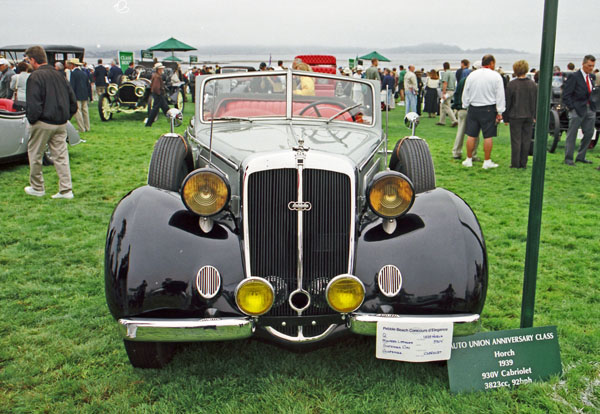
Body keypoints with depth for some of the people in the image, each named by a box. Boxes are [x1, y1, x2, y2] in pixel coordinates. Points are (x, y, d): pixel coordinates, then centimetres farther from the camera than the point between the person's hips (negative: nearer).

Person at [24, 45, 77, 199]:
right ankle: (66, 190, 3)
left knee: (35, 155, 11)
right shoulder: (58, 75, 9)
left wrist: (31, 120, -3)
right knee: (61, 156, 7)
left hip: (43, 123, -6)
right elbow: (73, 101, 13)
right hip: (61, 123, 6)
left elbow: (34, 105, -19)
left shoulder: (35, 77, -12)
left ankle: (37, 188, 21)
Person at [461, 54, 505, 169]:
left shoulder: (471, 75, 4)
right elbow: (500, 95, -5)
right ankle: (487, 162, 5)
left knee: (471, 135, 8)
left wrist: (466, 107, 21)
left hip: (473, 108, 3)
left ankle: (468, 160, 14)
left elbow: (465, 94, 10)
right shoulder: (496, 76, -5)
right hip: (489, 108, -3)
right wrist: (499, 112, -1)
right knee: (488, 136, 2)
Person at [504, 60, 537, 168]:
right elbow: (536, 101, 9)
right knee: (526, 141, 8)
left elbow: (507, 102, -5)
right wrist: (535, 115, 19)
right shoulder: (533, 84, 2)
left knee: (516, 140, 1)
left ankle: (515, 163, 2)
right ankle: (523, 163, 12)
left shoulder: (511, 84, -9)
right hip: (529, 116, 3)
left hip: (515, 116, -3)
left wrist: (505, 118, 3)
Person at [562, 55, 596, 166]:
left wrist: (594, 105, 6)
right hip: (577, 110, -7)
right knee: (572, 135, 0)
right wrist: (571, 108, -15)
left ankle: (581, 157, 20)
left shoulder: (592, 77, 12)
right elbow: (566, 94, -10)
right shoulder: (574, 76, -8)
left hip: (590, 109, 7)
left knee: (589, 133, 8)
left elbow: (593, 92, 20)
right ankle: (568, 158, 7)